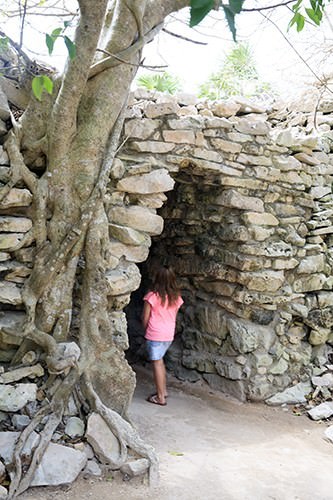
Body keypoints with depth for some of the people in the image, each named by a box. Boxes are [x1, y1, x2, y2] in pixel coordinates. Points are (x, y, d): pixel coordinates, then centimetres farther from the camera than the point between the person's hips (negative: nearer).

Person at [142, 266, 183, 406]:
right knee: (159, 360, 22)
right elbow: (174, 317, 9)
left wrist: (146, 330, 9)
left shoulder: (152, 296, -16)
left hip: (155, 335, -6)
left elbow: (145, 318, -9)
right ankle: (163, 390, 29)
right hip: (169, 335, 6)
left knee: (156, 363, 3)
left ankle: (161, 397, 8)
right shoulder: (176, 297, -1)